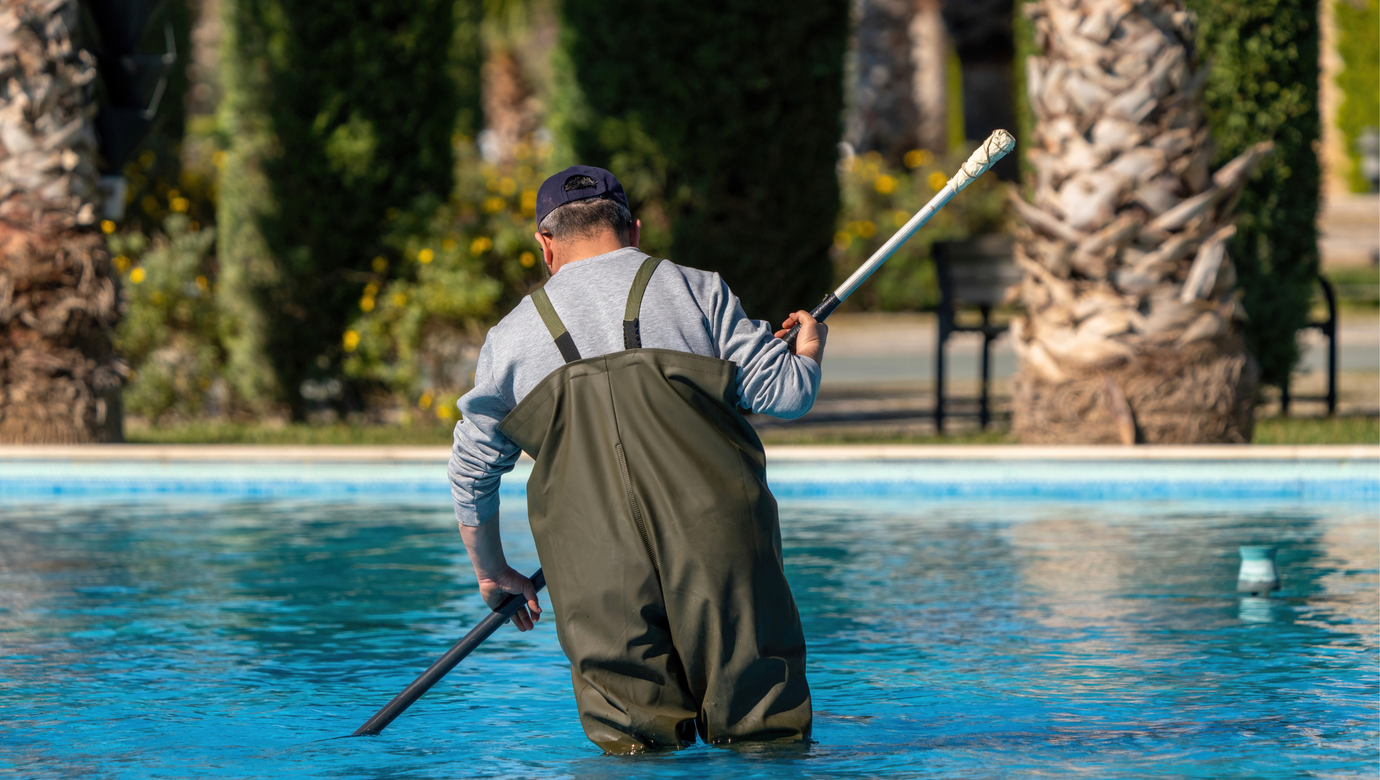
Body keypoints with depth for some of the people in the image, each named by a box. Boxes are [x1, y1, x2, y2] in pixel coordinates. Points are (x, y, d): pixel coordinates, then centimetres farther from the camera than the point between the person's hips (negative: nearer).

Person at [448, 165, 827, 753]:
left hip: (597, 580, 1)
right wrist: (808, 352, 33)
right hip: (717, 543, -1)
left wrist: (493, 573, 38)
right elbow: (785, 394, 9)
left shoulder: (513, 334, 18)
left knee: (632, 744, 4)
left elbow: (471, 470, 24)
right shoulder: (697, 292, 12)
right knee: (768, 732, 4)